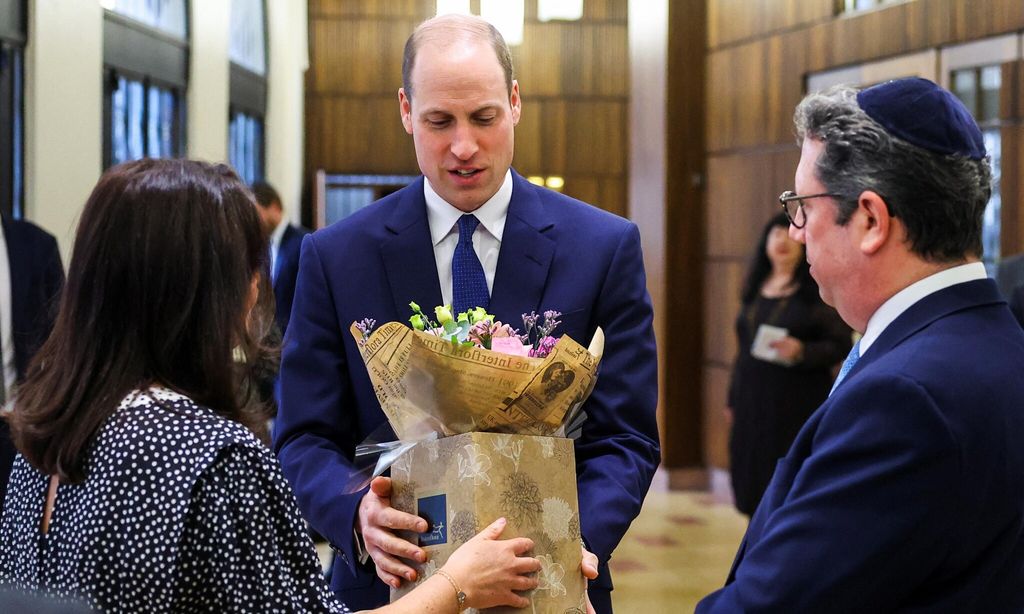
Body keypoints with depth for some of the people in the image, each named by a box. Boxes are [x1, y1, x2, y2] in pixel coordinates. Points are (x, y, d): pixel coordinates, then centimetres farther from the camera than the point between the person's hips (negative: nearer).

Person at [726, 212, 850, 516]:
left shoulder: (817, 290, -4)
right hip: (753, 402, 6)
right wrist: (733, 399, 18)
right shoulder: (755, 289, 13)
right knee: (754, 479, 6)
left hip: (798, 403, -6)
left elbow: (840, 345, -5)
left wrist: (801, 351, -22)